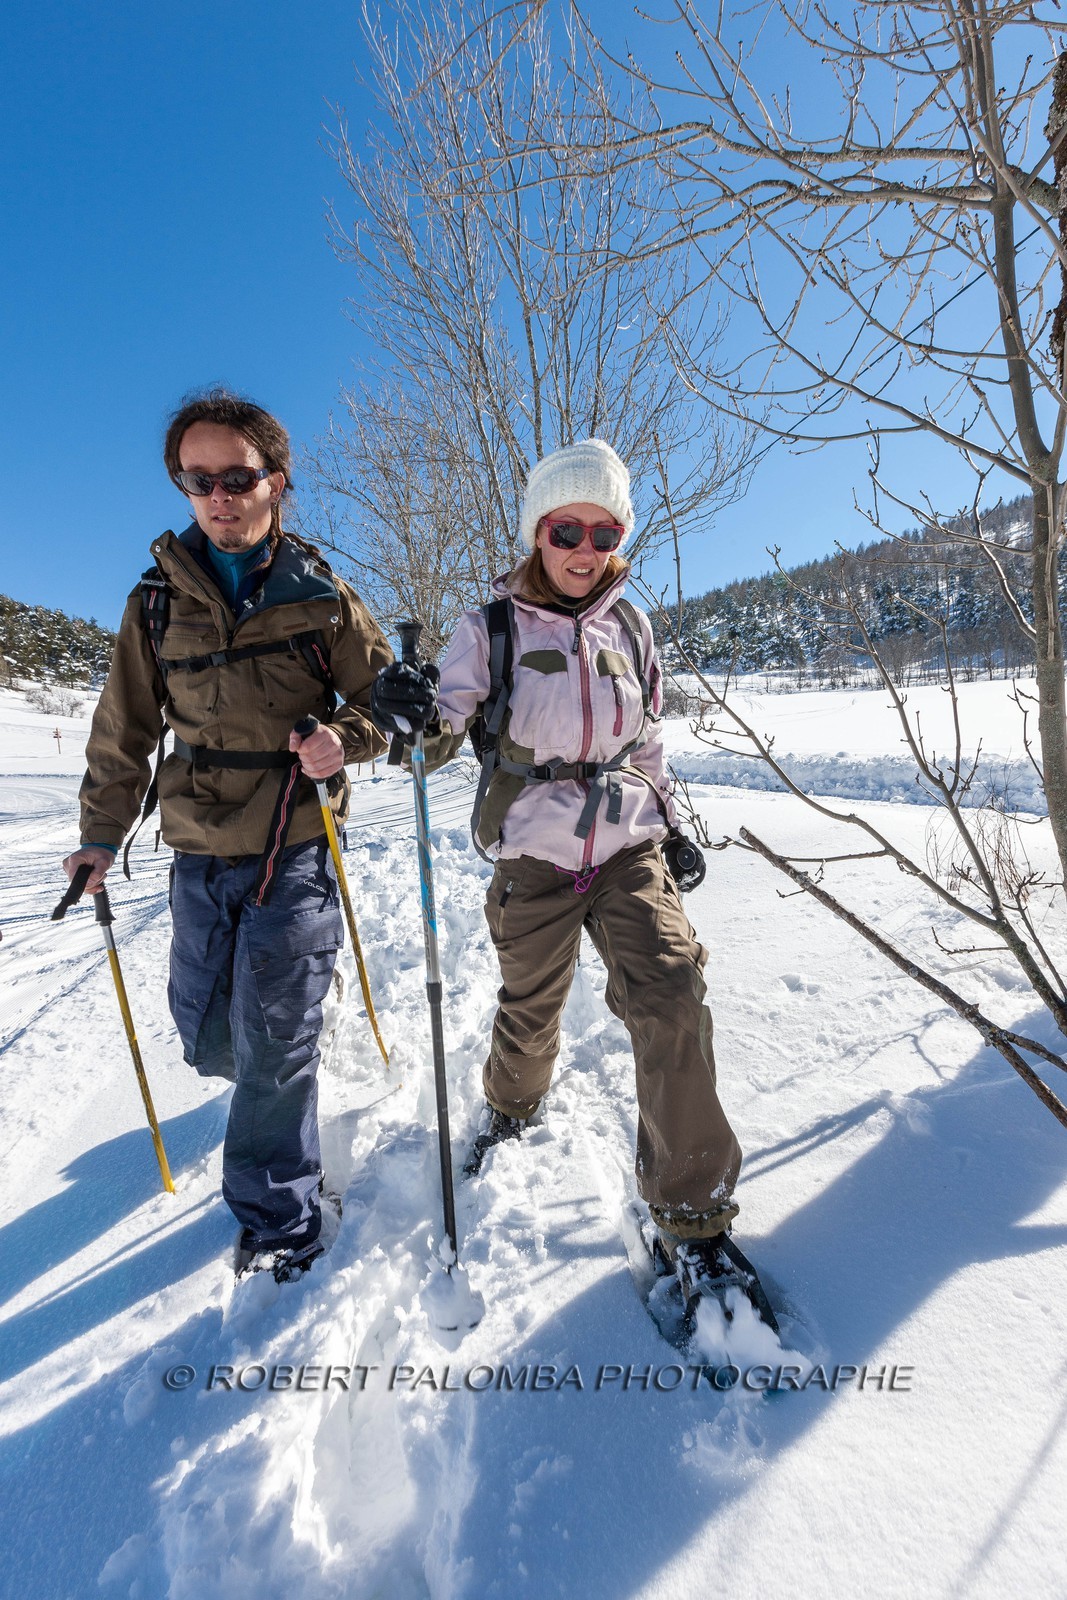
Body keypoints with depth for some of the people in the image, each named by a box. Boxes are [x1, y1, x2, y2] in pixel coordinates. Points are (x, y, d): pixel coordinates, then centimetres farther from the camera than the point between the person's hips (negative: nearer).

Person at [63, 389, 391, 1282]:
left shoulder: (321, 597, -2)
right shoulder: (159, 601, 5)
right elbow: (125, 729, 11)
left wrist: (344, 738, -20)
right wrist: (102, 835, 14)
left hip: (295, 848, -3)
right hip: (200, 851, 4)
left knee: (274, 1043, -1)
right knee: (205, 1031, 15)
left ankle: (279, 1220, 22)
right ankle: (262, 1075, 52)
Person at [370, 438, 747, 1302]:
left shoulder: (629, 626, 6)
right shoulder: (492, 628, -4)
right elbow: (445, 731, -13)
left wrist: (673, 826, 15)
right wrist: (417, 713, -36)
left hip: (629, 848, 2)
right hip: (533, 855, -1)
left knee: (672, 996, -12)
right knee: (531, 1007, 14)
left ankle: (691, 1212, 9)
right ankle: (513, 1103, 50)